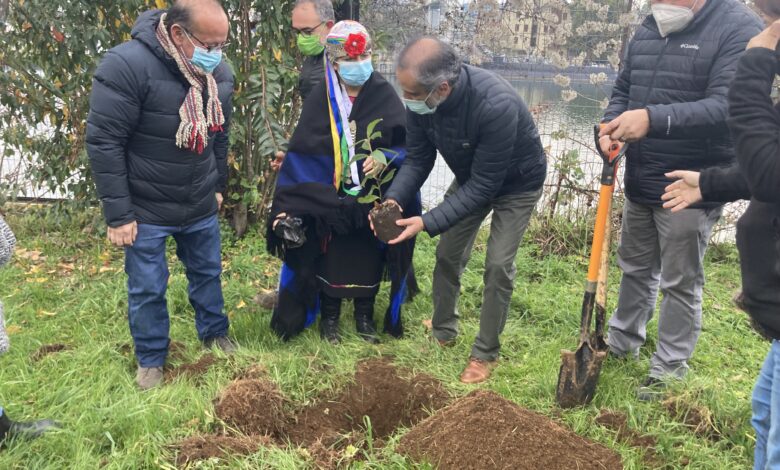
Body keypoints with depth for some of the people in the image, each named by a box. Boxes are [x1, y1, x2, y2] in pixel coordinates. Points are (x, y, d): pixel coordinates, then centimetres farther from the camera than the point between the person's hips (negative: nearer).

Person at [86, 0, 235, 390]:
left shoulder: (219, 73, -5)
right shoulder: (126, 66, -25)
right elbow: (103, 143, -22)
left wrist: (218, 186, 17)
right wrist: (118, 214, -19)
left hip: (201, 206, 5)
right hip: (145, 210, -5)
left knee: (207, 272, 20)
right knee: (147, 288, 9)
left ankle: (214, 334, 43)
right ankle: (151, 360, 30)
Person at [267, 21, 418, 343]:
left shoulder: (384, 94, -6)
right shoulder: (321, 99, -7)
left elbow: (407, 142, -3)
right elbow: (301, 154, -7)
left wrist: (385, 160, -24)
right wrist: (289, 205, -14)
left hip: (372, 200, 1)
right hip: (326, 200, -1)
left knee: (368, 257, 12)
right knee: (330, 257, 9)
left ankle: (365, 315, 32)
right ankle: (329, 316, 28)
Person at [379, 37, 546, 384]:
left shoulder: (497, 105, -43)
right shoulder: (421, 101, -24)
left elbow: (484, 185, -35)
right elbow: (418, 159, -12)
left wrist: (428, 222, -38)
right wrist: (394, 199, -29)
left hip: (515, 183, -5)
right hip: (471, 177, 6)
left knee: (498, 266, -8)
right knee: (448, 254, 8)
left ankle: (486, 353, 10)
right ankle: (443, 333, 29)